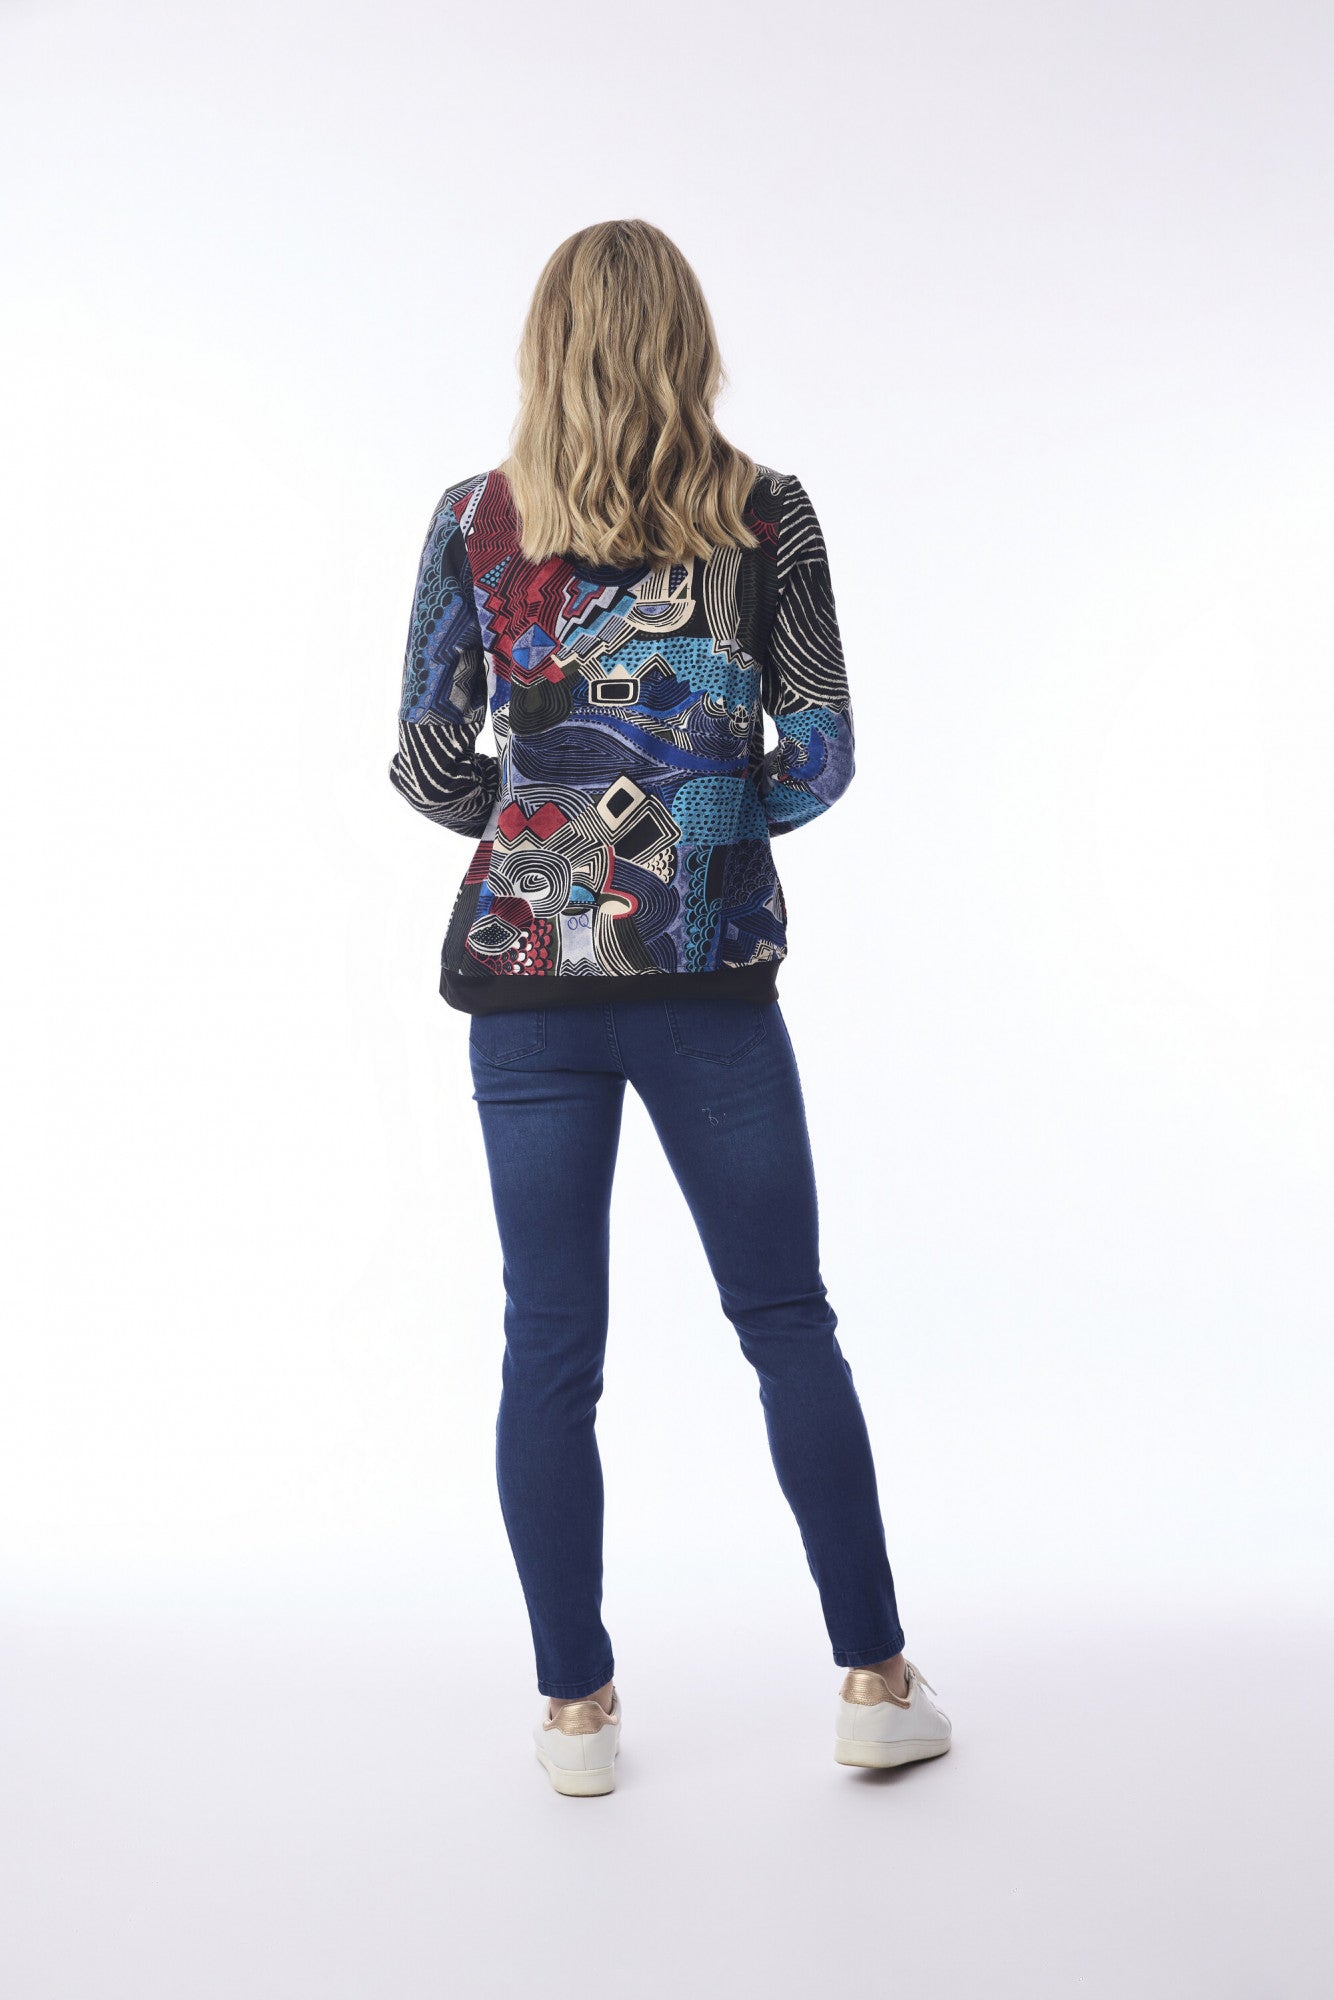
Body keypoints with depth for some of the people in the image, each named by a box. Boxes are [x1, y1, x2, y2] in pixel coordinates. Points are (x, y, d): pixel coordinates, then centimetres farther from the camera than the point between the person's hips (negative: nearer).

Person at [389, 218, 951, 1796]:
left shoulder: (475, 520, 2)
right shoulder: (767, 513, 1)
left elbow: (429, 766, 1)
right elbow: (819, 756, -1)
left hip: (528, 972, 1)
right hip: (712, 972, 0)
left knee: (549, 1347, 8)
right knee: (787, 1323, 11)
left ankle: (576, 1709, 18)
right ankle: (876, 1684, 20)